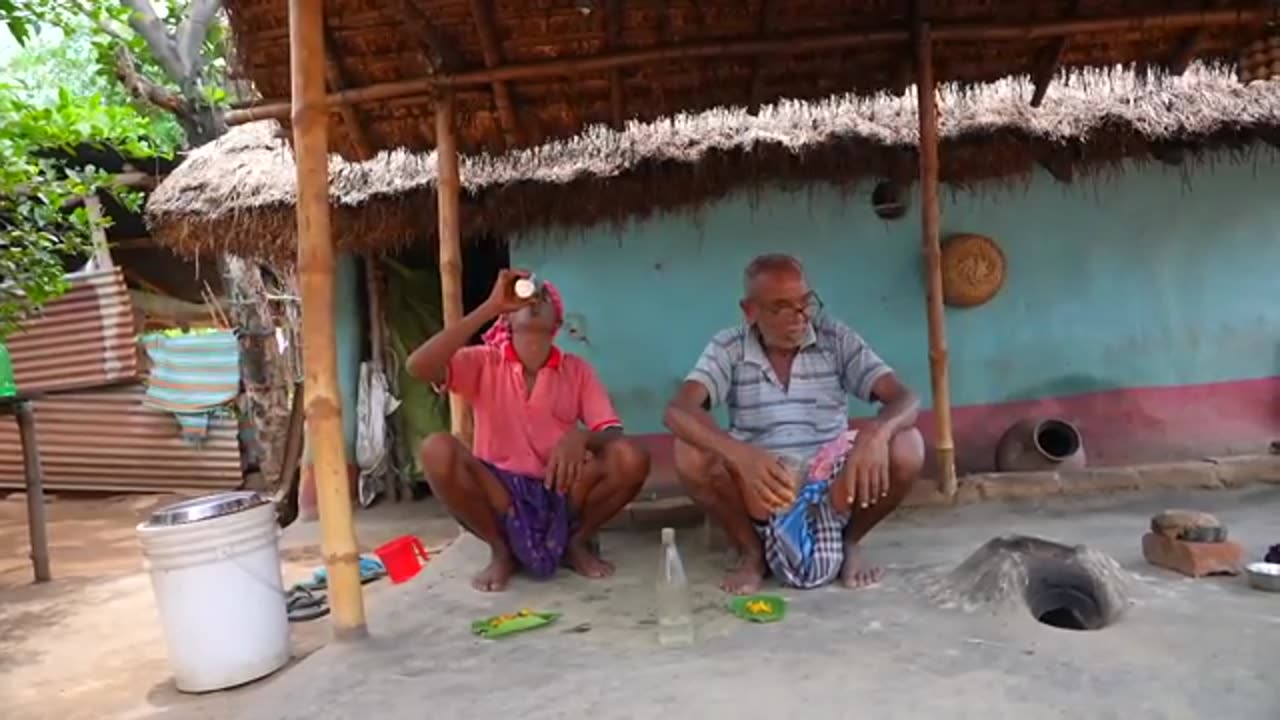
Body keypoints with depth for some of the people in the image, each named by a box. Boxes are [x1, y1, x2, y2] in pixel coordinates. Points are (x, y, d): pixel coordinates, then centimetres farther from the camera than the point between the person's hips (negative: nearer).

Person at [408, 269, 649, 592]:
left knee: (631, 459, -24)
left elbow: (613, 435, -8)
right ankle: (501, 550, -6)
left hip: (559, 493, 1)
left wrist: (581, 438, -33)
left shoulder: (577, 369, 1)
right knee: (437, 449, -28)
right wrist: (490, 307, -25)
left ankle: (577, 543, 3)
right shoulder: (484, 362, -4)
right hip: (498, 492, -1)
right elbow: (419, 367, -23)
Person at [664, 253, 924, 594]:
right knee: (690, 454, -28)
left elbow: (905, 398, -12)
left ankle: (847, 542, 1)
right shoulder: (728, 348, -6)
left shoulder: (837, 339, -3)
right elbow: (678, 411, -23)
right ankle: (752, 549, -4)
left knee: (907, 446, -25)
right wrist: (742, 456, -42)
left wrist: (876, 433, -38)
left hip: (833, 487, 1)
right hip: (759, 489, 0)